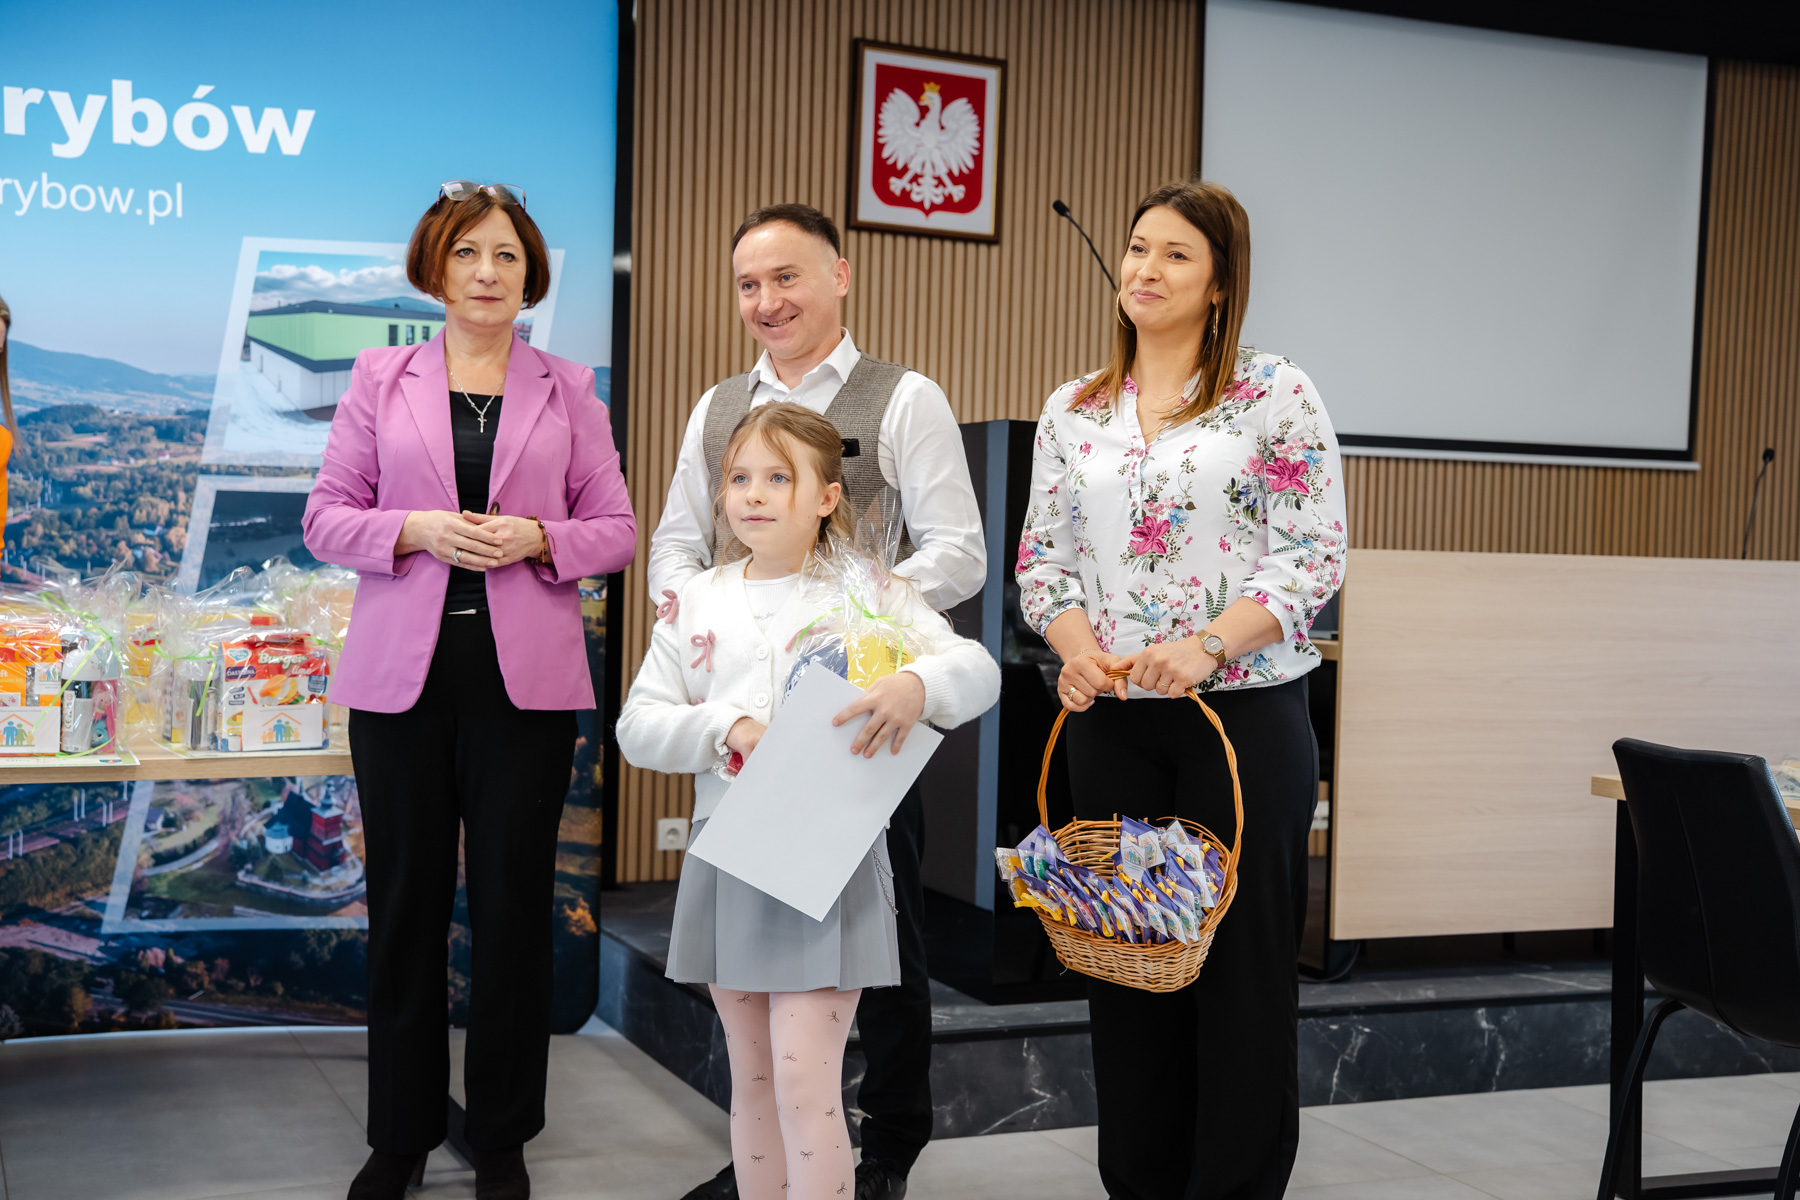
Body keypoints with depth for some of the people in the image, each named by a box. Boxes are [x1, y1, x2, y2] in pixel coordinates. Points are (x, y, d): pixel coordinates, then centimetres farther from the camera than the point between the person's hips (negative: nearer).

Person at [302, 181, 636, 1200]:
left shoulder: (568, 390, 9)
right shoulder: (381, 379, 8)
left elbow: (616, 530, 8)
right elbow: (328, 517, 6)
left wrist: (536, 537, -11)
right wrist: (418, 530, -12)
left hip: (526, 677, 0)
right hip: (403, 674, 0)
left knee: (513, 904, 4)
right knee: (405, 902, 6)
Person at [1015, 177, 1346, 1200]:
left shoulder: (1278, 396, -2)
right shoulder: (1073, 412, 11)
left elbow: (1316, 556, -6)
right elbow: (1043, 555, 11)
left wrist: (1209, 644, -19)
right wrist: (1075, 643, -9)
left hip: (1247, 714, -3)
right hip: (1111, 720, 4)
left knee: (1243, 956, 1)